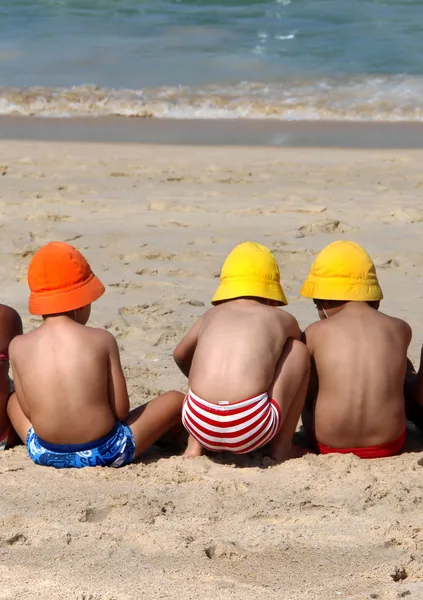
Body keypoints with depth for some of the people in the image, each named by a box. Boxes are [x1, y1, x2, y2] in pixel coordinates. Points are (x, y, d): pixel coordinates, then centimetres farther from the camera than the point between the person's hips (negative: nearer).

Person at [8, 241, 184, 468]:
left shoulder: (19, 346, -6)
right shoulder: (102, 340, -11)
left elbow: (28, 411, 1)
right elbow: (121, 411, -8)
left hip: (45, 454, 3)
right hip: (105, 452, -3)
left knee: (13, 400, 34)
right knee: (175, 400, 17)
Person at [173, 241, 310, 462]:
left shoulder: (212, 315, 23)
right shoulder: (282, 319, 18)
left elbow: (180, 355, 43)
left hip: (198, 422, 3)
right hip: (252, 428, -3)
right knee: (300, 350, 21)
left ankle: (194, 444, 23)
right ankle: (282, 446, 21)